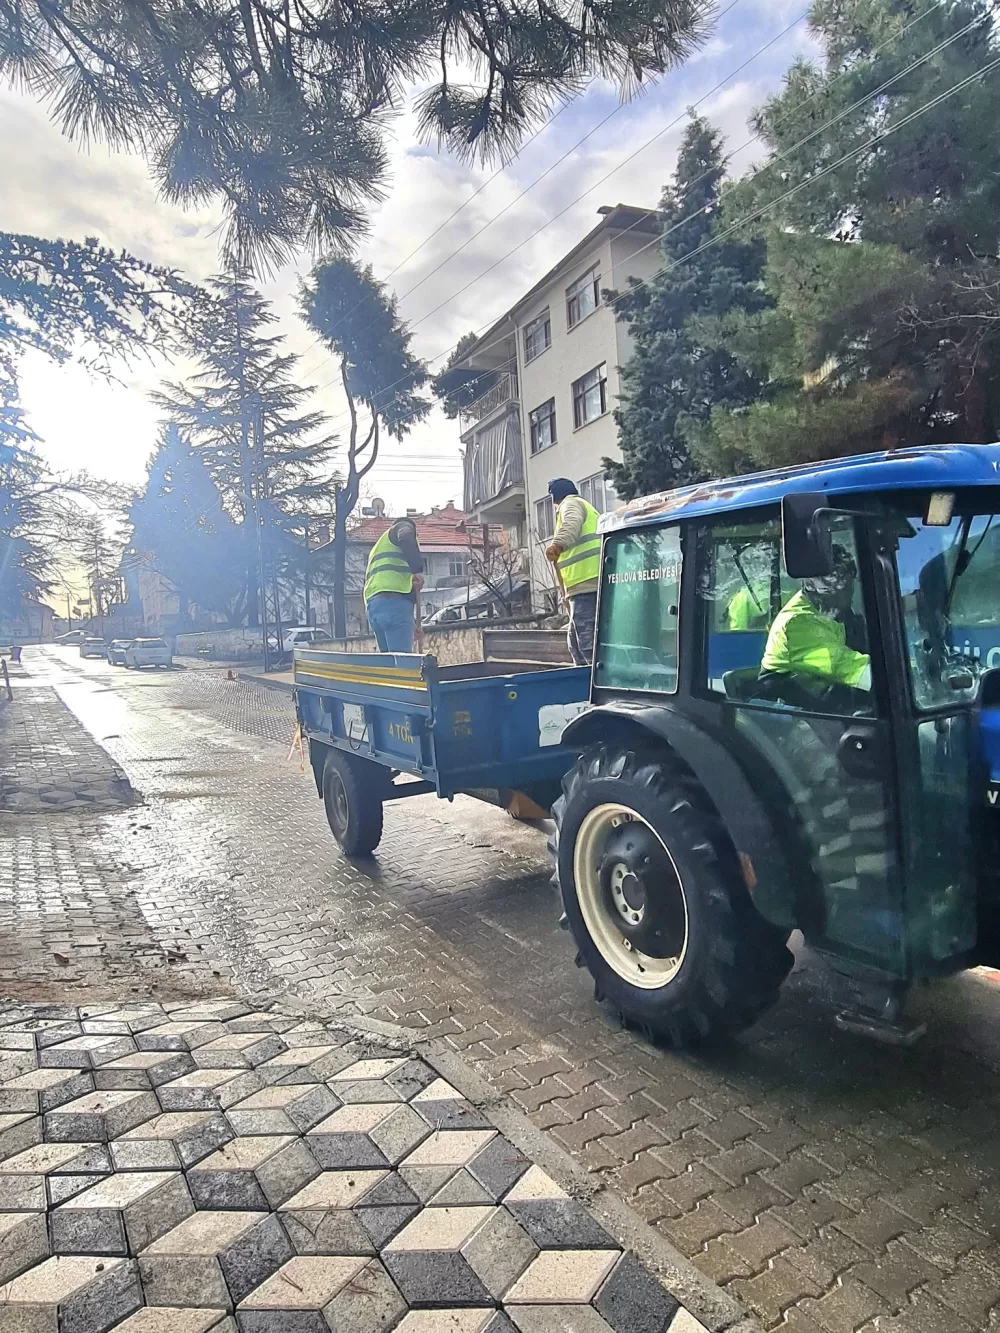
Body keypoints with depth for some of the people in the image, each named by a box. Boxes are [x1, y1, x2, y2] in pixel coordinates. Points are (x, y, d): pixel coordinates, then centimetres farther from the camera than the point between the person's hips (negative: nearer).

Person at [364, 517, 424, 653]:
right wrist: (417, 569, -13)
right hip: (394, 600, -8)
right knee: (401, 657, -17)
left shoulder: (377, 547, 37)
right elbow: (406, 538, -10)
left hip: (372, 604, 8)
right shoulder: (404, 526, 17)